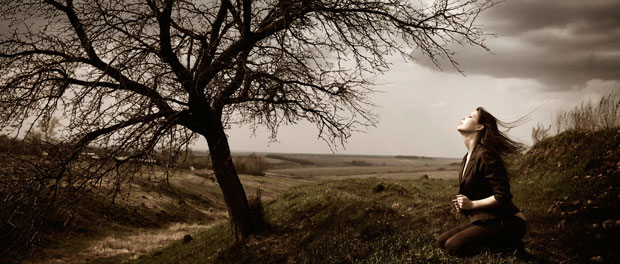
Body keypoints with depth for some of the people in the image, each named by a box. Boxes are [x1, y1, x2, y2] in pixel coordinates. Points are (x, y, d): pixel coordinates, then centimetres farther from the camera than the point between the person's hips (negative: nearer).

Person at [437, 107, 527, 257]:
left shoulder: (485, 155, -19)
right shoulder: (467, 157, 12)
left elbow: (503, 196, -23)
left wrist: (471, 204, -14)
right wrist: (462, 204, 4)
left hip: (508, 222, -9)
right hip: (484, 220, 9)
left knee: (453, 246, -22)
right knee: (442, 241, 4)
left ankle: (508, 246, -5)